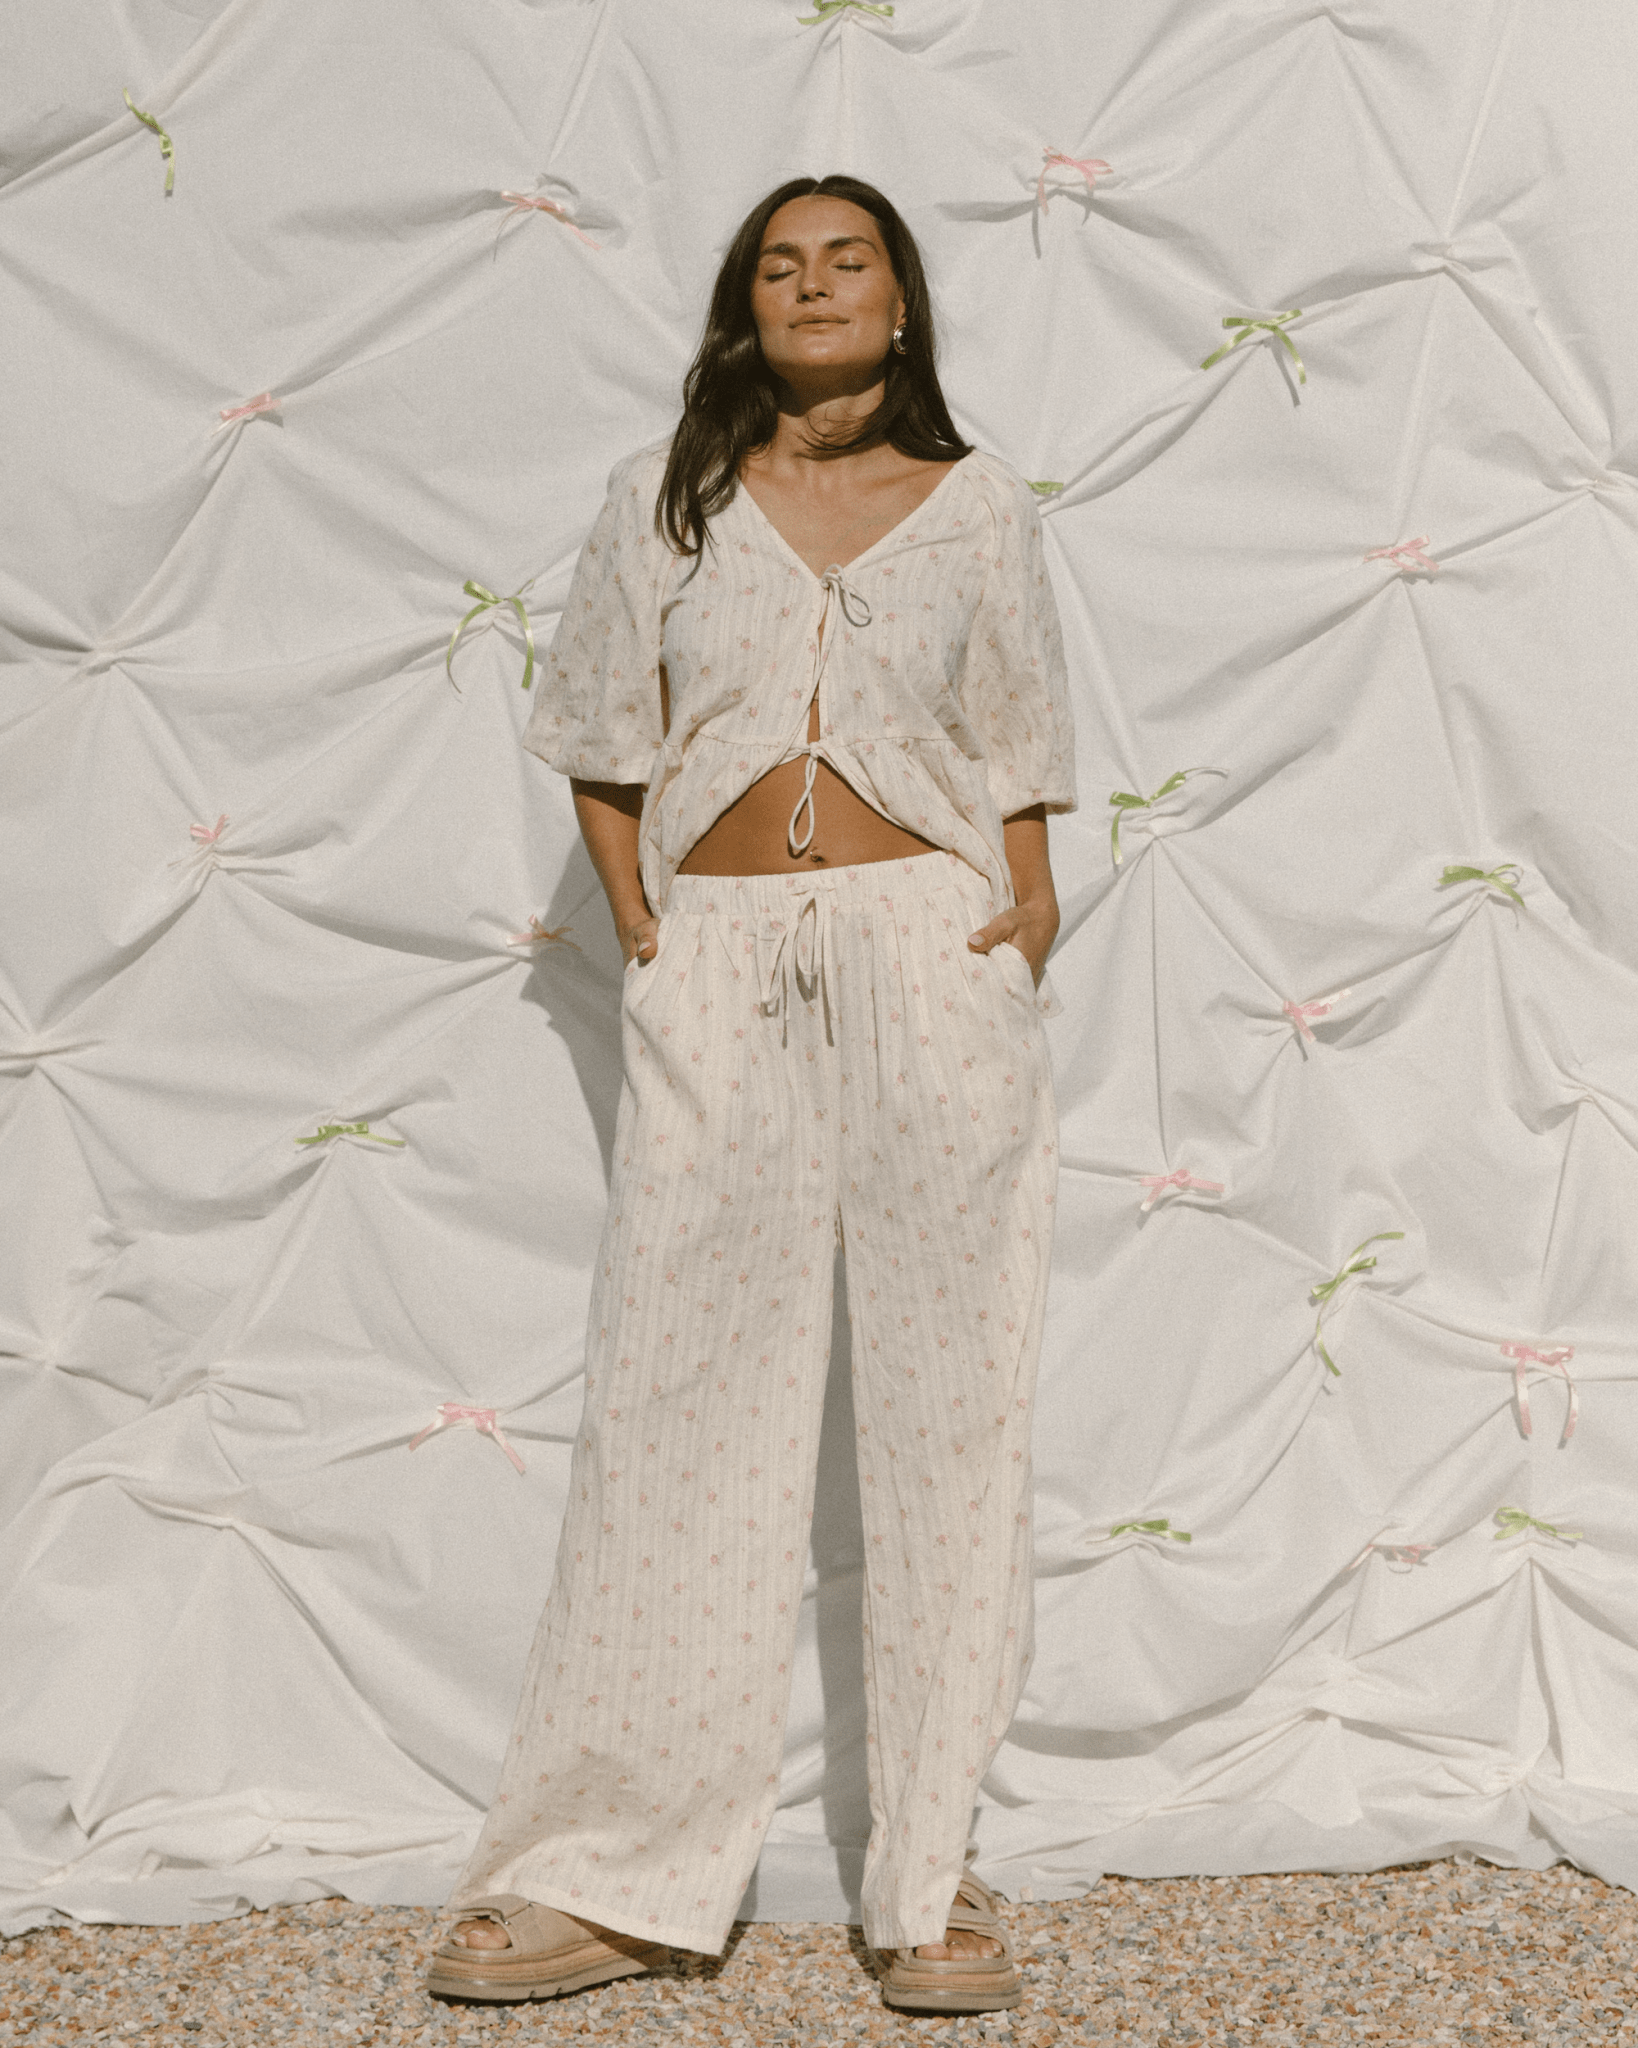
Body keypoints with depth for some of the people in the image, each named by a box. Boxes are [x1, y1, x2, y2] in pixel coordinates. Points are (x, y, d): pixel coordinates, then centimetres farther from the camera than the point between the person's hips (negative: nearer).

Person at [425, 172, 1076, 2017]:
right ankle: (618, 1872, 8)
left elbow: (1016, 756, 12)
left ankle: (931, 1877, 9)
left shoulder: (974, 506, 11)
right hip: (718, 970, 0)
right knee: (680, 1395, -1)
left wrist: (1030, 914, -2)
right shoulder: (667, 498, 12)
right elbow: (601, 744, 14)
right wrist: (637, 924, 2)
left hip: (931, 958, 0)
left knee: (946, 1393, -1)